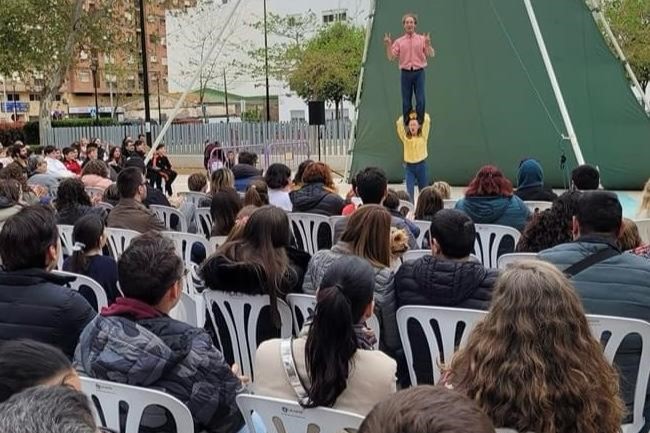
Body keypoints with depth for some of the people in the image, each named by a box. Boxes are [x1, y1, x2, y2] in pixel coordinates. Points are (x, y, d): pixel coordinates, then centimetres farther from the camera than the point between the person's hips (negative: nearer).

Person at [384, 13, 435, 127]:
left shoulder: (422, 39, 7)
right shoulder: (399, 41, 9)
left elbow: (431, 54, 0)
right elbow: (391, 57, 3)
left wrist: (428, 43, -17)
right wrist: (388, 45, -11)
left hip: (419, 72, -1)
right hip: (406, 73, 1)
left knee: (421, 100, -7)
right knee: (406, 101, 4)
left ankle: (420, 123, 4)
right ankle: (407, 124, 13)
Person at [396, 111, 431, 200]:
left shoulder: (423, 136, 0)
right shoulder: (405, 137, 1)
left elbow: (427, 121, -7)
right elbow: (399, 123, -6)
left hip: (421, 165, 0)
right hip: (409, 166, 0)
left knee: (423, 190, 10)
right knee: (409, 190, -8)